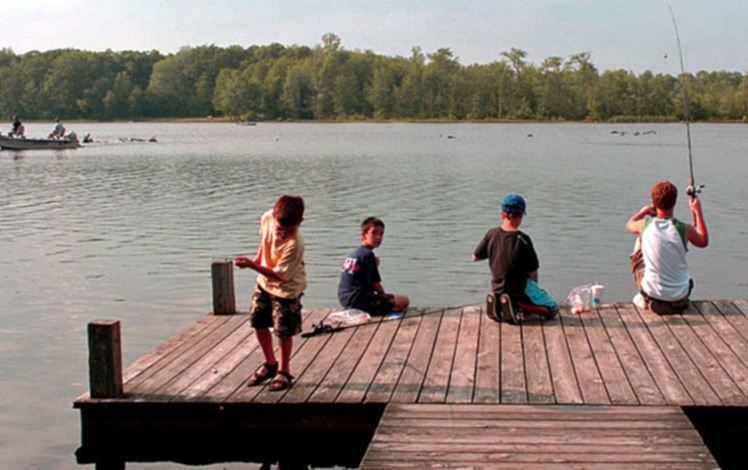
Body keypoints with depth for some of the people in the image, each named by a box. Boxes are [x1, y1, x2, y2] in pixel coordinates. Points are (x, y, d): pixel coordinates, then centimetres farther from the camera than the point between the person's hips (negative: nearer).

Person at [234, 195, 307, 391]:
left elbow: (279, 275, -30)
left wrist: (251, 264, -36)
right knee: (258, 323, 14)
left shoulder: (294, 244, -35)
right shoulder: (267, 218, -18)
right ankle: (270, 364, 33)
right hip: (264, 281, 7)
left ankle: (283, 372, 20)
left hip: (286, 288, -7)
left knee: (284, 331, 1)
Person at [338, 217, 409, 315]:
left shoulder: (353, 253, 17)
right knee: (404, 301, -12)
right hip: (358, 301, -10)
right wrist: (384, 296, 7)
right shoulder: (368, 254, -12)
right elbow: (375, 284, -10)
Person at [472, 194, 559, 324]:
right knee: (553, 310, 10)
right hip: (520, 290, -6)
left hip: (497, 289, 6)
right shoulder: (522, 239, -23)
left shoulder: (491, 234, -8)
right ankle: (518, 306, -9)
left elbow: (475, 257, 4)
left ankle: (498, 303, 10)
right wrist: (535, 287, 6)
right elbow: (532, 272, -16)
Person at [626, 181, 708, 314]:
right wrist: (698, 212, 15)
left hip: (652, 293, -1)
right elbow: (704, 241, 8)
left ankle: (643, 298, 29)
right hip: (679, 296, 2)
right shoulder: (684, 229, -16)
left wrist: (644, 211, 30)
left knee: (638, 252, 26)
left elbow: (630, 224, 13)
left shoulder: (645, 225, -13)